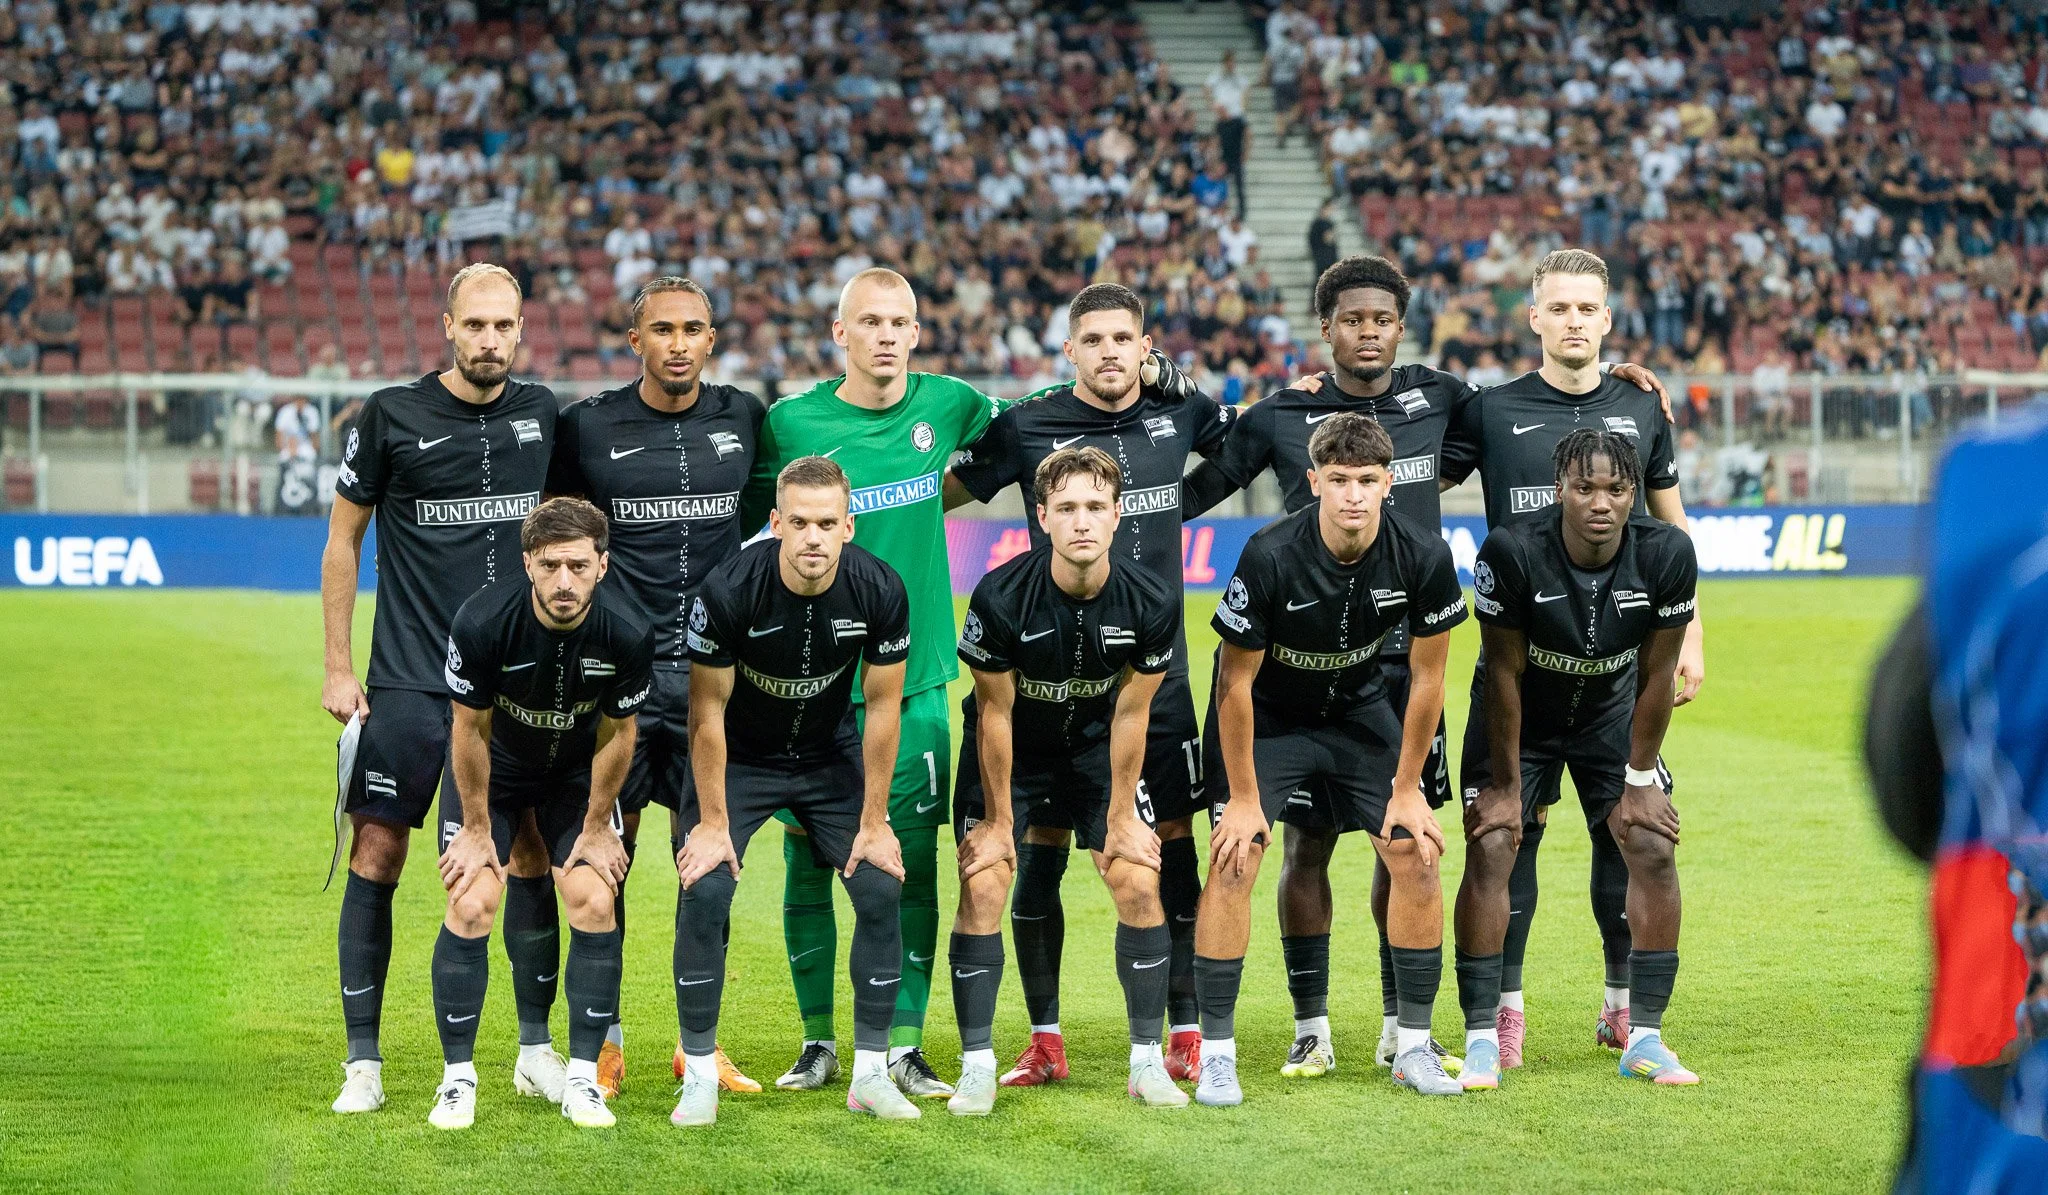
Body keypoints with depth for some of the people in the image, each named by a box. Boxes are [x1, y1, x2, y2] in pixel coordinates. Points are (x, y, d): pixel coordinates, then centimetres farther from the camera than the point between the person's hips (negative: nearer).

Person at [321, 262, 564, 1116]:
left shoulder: (544, 414, 5)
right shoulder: (392, 417, -4)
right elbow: (343, 540, 3)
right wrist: (338, 666, -1)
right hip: (409, 681, -2)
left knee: (533, 856, 3)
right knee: (377, 854, -3)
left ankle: (536, 1048, 15)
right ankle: (363, 1060, 4)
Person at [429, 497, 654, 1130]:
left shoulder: (627, 634, -28)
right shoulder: (482, 622, -32)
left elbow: (616, 735, -11)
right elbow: (471, 729, -17)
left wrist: (596, 828, -4)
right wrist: (477, 828, -9)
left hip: (578, 772, 1)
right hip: (494, 770, -1)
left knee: (594, 902, -12)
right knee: (471, 905, -13)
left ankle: (582, 1077, -1)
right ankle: (457, 1077, 1)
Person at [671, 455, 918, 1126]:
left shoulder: (879, 591, -21)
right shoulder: (729, 591, -28)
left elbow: (882, 706, -10)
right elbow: (708, 708, -18)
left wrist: (874, 821, -7)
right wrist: (712, 821, -15)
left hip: (831, 756, 2)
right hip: (740, 758, -2)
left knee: (881, 889, -9)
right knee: (705, 892, -18)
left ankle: (871, 1074, 4)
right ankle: (700, 1074, -3)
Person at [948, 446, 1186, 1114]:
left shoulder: (1152, 603, -22)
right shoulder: (1000, 598, -28)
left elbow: (1130, 713, -9)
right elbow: (995, 712, -16)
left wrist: (1122, 815, -4)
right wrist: (999, 819, -10)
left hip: (1095, 747, 2)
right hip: (1011, 750, -2)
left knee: (1140, 884, -8)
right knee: (982, 888, -14)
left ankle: (1147, 1061, 3)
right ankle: (977, 1067, -4)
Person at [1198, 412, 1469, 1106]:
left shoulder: (1423, 557, -23)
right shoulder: (1271, 558, -31)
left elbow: (1427, 676, -9)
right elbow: (1236, 681, -20)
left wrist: (1407, 788, -5)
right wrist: (1244, 797, -15)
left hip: (1359, 710, 3)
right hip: (1267, 716, -3)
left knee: (1415, 858, -5)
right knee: (1232, 862, -16)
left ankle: (1414, 1045, 7)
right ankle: (1217, 1054, -7)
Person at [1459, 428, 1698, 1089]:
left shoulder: (1667, 555, -25)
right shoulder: (1512, 551, -32)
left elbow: (1657, 675, -12)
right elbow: (1504, 671, -20)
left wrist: (1639, 780, -8)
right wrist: (1507, 782, -14)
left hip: (1612, 709, 2)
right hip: (1524, 714, -2)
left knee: (1654, 848, -9)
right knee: (1489, 848, -15)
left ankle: (1644, 1038, 0)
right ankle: (1481, 1039, -9)